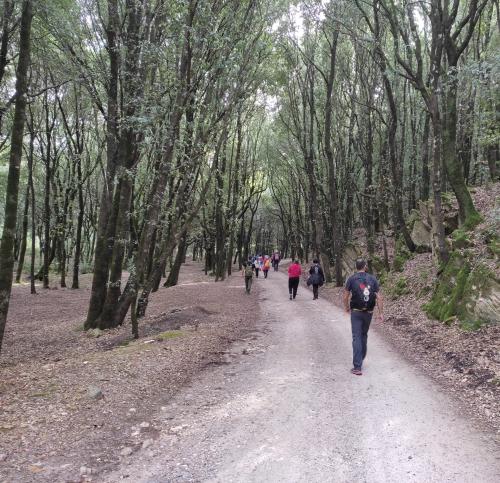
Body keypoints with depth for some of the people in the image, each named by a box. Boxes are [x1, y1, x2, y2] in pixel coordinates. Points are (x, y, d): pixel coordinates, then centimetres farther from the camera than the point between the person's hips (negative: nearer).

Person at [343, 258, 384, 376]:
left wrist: (347, 307, 17)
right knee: (364, 335, 21)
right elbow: (379, 297, -3)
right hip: (369, 312, 3)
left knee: (357, 337, -3)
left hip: (356, 312, -3)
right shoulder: (372, 279, 1)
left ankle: (357, 367, -8)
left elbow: (345, 296, -1)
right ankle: (361, 359, 34)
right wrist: (381, 313, 2)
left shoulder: (351, 279, -5)